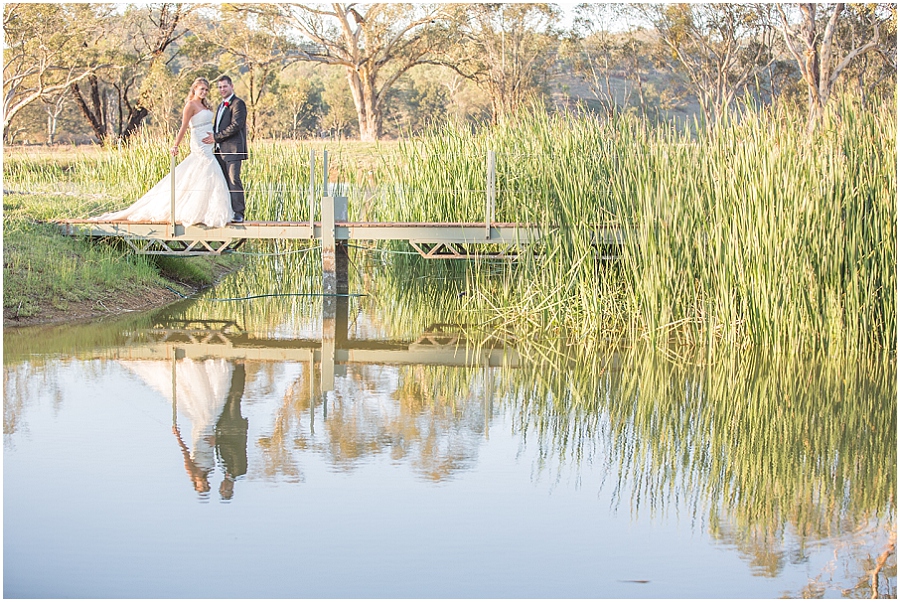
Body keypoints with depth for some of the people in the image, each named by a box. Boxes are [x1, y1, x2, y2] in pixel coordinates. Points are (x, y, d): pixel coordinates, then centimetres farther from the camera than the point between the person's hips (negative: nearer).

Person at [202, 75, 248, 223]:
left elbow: (236, 125, -16)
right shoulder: (220, 106, 24)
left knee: (233, 180, -12)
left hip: (233, 149, -9)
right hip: (220, 150, 9)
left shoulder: (238, 104, -5)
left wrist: (216, 137, -15)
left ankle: (238, 213, -13)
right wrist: (212, 137, 6)